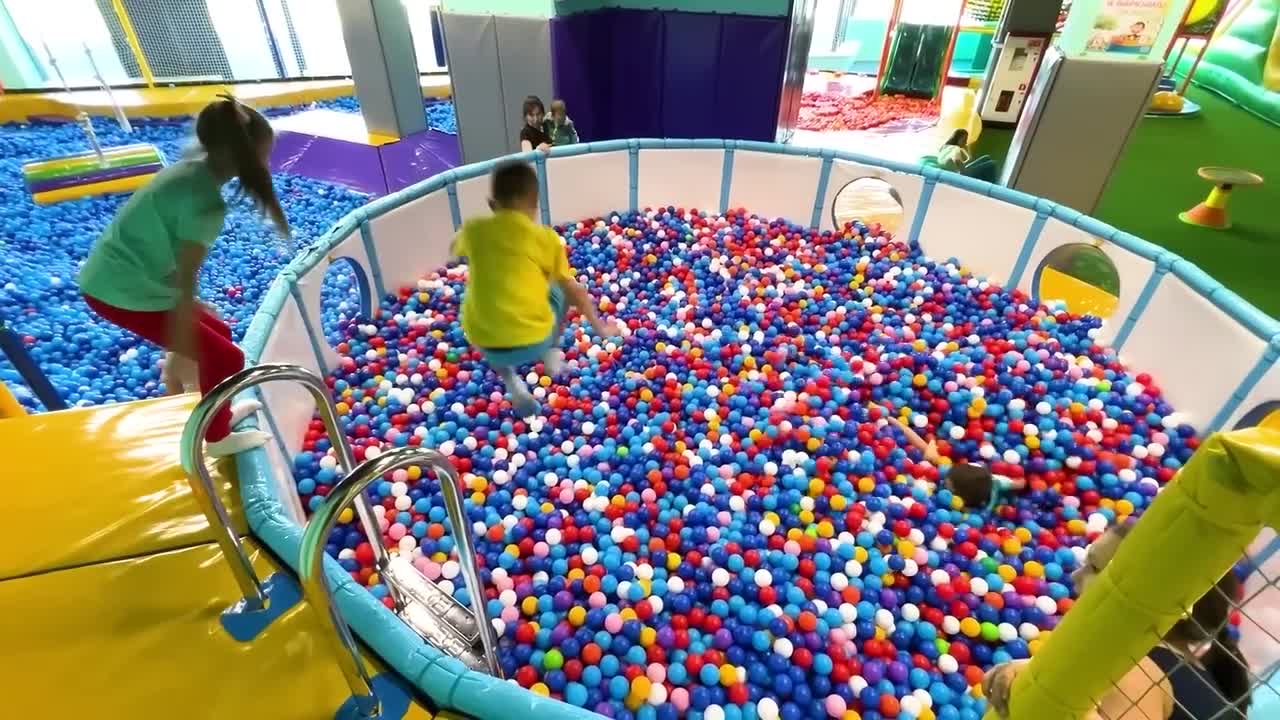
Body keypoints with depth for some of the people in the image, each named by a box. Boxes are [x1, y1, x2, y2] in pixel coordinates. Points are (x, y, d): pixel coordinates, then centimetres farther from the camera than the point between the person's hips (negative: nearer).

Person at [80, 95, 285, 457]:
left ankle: (218, 412, 40)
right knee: (226, 358, 1)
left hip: (110, 275, 9)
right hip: (124, 292, -9)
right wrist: (183, 348, -22)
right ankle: (219, 437, 22)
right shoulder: (206, 202, -26)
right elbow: (185, 276, -26)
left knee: (217, 334, 21)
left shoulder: (193, 166, 1)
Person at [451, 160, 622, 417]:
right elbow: (575, 291, 9)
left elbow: (456, 251, 30)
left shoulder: (473, 229, 6)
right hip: (534, 342, 0)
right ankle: (551, 354, 27)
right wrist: (599, 326, 23)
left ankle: (510, 381, 19)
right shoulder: (546, 238, -1)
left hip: (484, 345, 1)